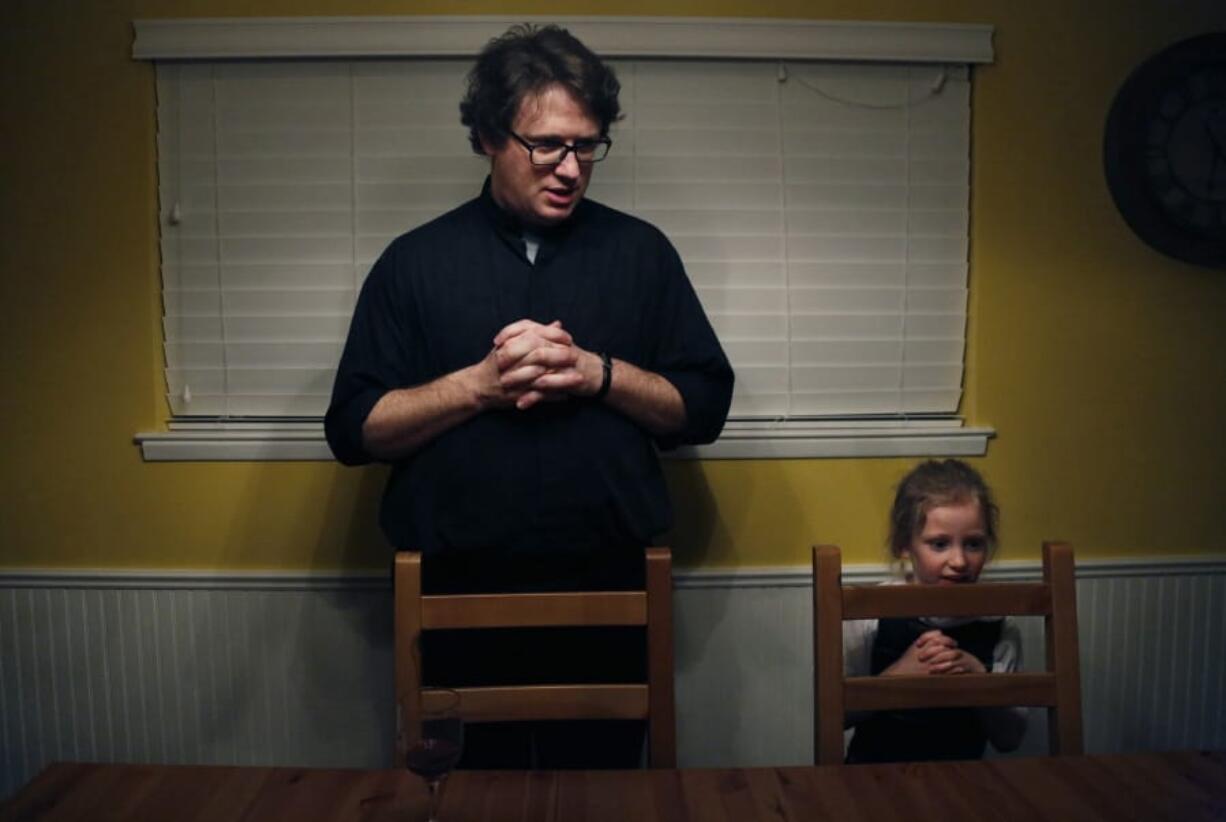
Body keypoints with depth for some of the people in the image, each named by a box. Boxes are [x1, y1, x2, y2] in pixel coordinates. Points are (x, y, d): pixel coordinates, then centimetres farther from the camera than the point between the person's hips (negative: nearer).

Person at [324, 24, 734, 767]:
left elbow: (705, 406, 2)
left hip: (611, 596, 1)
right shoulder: (414, 261, 1)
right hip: (460, 601, 0)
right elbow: (354, 430, -2)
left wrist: (597, 374, -15)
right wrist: (480, 384, -16)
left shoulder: (641, 251, 3)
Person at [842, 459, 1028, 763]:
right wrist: (899, 673, -19)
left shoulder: (998, 625, -4)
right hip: (876, 770, -3)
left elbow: (1009, 739, 1)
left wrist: (979, 676, -15)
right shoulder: (870, 613, -10)